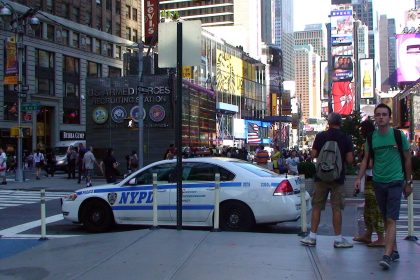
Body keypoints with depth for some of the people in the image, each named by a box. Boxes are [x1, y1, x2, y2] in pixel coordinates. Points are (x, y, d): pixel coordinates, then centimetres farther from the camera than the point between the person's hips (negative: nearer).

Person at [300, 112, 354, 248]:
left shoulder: (320, 136, -3)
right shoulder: (346, 139, -3)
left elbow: (313, 155, -3)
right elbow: (350, 159, -6)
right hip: (338, 177, 0)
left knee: (317, 207, 7)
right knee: (336, 208, 4)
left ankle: (312, 237, 10)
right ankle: (338, 239, 8)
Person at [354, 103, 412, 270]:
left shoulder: (399, 135, -4)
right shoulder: (371, 137, 4)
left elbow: (407, 159, 4)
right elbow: (366, 159, 10)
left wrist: (408, 182, 6)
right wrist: (359, 178, -2)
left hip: (395, 182, -4)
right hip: (378, 182, 4)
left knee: (391, 220, -11)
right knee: (386, 219, 11)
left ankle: (387, 255, -14)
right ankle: (394, 250, 22)